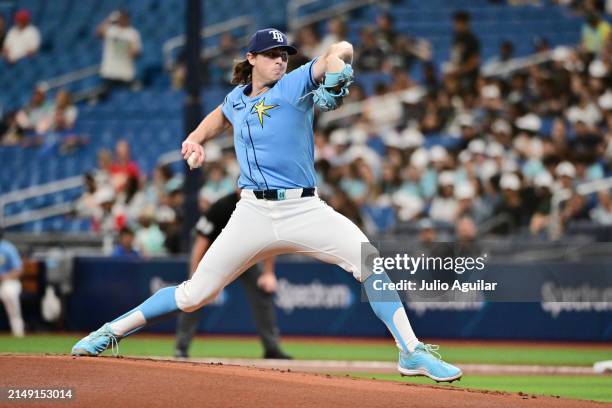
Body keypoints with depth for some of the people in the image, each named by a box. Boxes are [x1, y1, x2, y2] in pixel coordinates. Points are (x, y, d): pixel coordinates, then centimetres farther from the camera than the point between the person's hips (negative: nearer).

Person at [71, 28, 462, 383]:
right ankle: (112, 331, 14)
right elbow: (221, 116, 38)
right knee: (194, 294, 0)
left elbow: (342, 49, -12)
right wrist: (196, 138, 21)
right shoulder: (238, 98, 13)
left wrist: (335, 68, -33)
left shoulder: (295, 85, 1)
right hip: (253, 213, 2)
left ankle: (412, 352, -15)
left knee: (369, 259, -21)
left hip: (305, 209, -2)